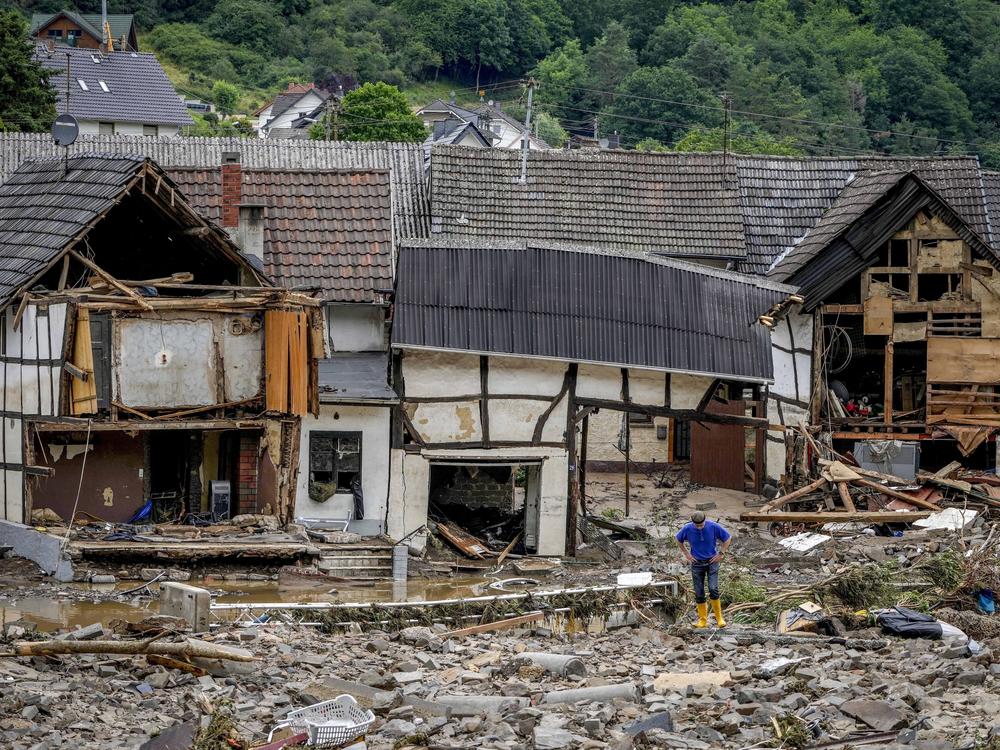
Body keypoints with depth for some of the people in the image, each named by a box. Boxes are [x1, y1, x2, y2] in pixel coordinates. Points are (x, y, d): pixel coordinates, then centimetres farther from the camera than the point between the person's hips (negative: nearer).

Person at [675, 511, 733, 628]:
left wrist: (721, 554, -1)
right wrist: (686, 554, 6)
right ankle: (703, 620, 12)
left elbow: (728, 538, 2)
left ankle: (719, 617, -5)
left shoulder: (713, 527, -13)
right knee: (699, 593, 2)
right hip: (697, 563, 2)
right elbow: (679, 540, 13)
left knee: (713, 589, -17)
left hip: (712, 561, -2)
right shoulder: (687, 529, -9)